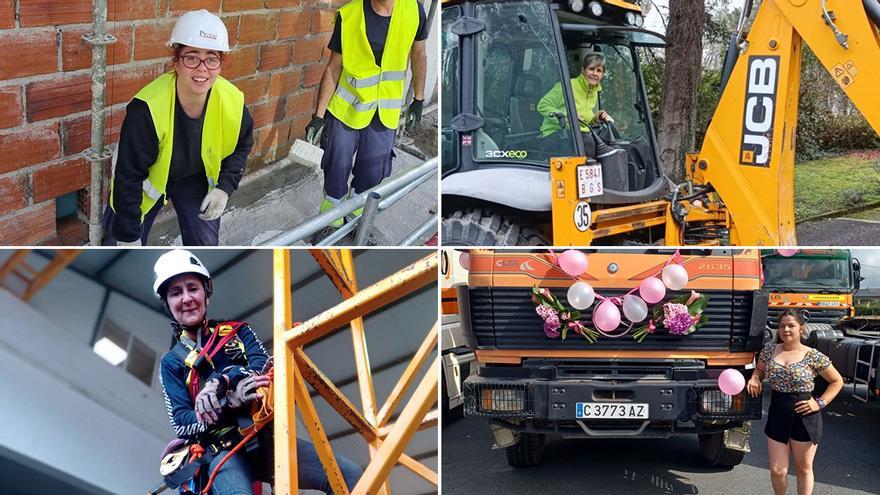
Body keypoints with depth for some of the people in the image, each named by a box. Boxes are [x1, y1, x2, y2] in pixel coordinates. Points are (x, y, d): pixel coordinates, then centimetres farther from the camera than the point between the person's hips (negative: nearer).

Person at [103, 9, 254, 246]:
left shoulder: (232, 103, -25)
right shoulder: (146, 110, -37)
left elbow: (241, 145, 0)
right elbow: (128, 176, -28)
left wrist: (224, 187, -13)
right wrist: (128, 235, -22)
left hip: (194, 178, 3)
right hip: (145, 180, -3)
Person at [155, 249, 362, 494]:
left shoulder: (237, 332, 18)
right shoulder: (172, 363, 13)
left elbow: (264, 370, -1)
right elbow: (181, 424, 0)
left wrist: (222, 382, -21)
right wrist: (230, 402, -19)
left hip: (267, 437, 3)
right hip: (223, 451, -3)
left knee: (350, 474, -18)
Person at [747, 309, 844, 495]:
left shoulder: (813, 356, -8)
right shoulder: (769, 351, 3)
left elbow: (837, 381, 2)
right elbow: (759, 370, 21)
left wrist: (820, 403, -8)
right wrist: (754, 379, -2)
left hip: (804, 418, -3)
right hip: (777, 416, 3)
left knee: (804, 469, 10)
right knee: (777, 471, 5)